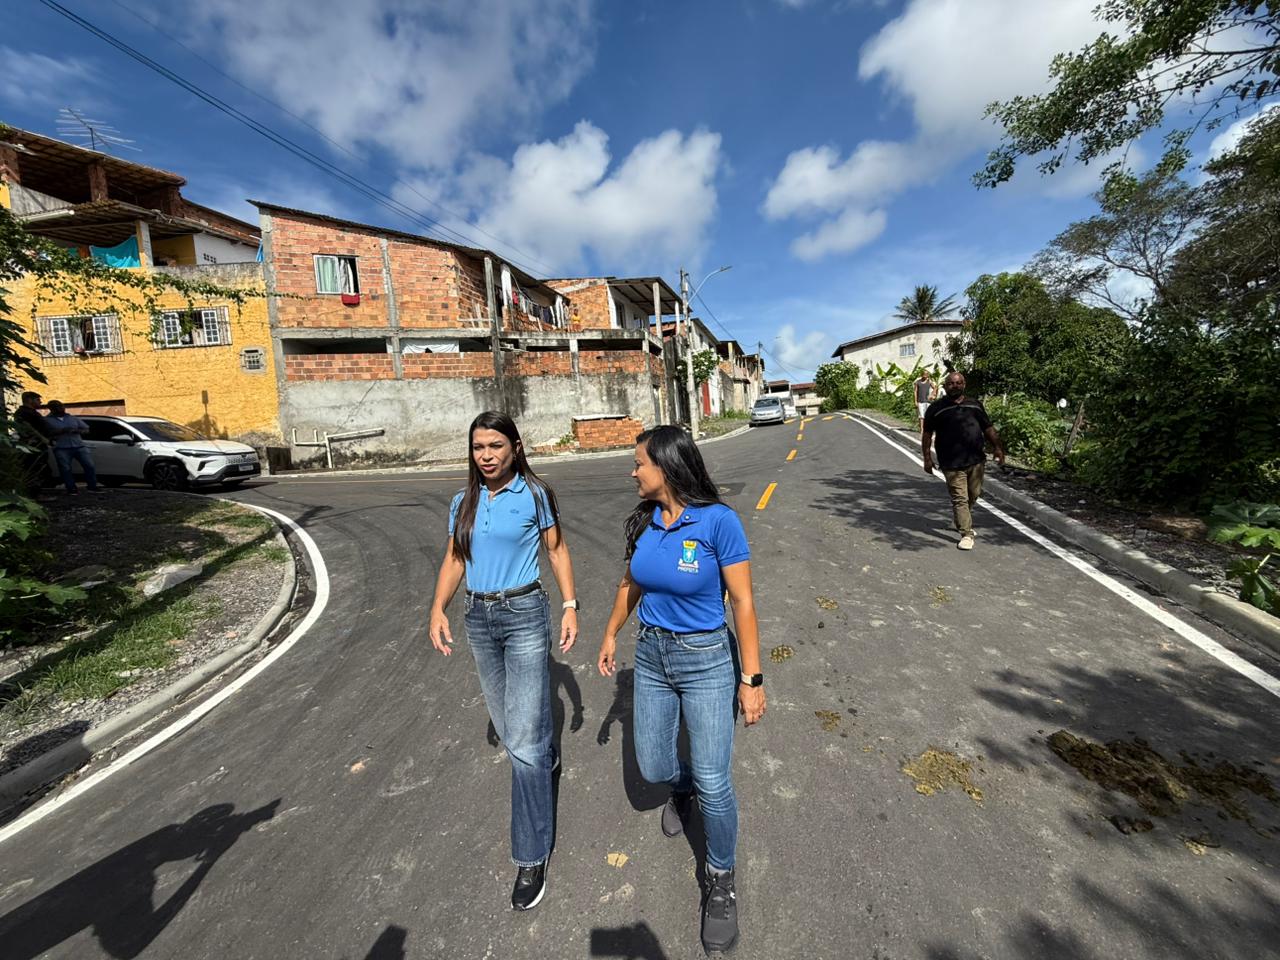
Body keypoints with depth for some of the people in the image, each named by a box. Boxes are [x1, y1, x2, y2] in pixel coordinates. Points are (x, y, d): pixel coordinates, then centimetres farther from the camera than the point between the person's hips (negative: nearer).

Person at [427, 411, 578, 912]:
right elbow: (454, 559, 7)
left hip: (525, 615, -5)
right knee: (508, 722, 22)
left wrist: (570, 606, -9)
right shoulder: (464, 501, 4)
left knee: (523, 741, -3)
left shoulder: (535, 495, -8)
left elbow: (557, 551, -2)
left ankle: (531, 858, 15)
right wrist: (438, 609, -6)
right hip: (478, 617, 5)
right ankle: (545, 755, 55)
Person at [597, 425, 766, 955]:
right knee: (652, 767, 19)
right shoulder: (644, 520, -5)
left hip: (707, 661, -5)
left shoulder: (718, 520, -21)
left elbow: (743, 602, -16)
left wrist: (752, 679, -14)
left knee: (713, 783, 6)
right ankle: (682, 786, 56)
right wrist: (611, 634, 18)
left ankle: (721, 880, 36)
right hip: (652, 657, 5)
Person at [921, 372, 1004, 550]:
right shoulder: (936, 408, 2)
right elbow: (927, 434, 2)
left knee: (973, 495, 14)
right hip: (952, 464, -4)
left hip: (976, 460, 4)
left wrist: (998, 447, 5)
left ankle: (962, 522, 37)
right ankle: (966, 534, 1)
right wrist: (927, 458, -4)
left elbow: (988, 429, 17)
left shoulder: (974, 404, 13)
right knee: (960, 499, -4)